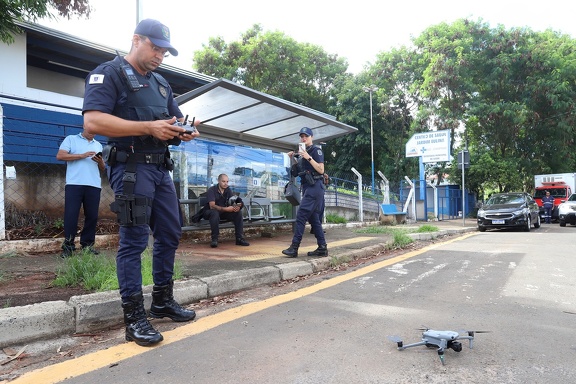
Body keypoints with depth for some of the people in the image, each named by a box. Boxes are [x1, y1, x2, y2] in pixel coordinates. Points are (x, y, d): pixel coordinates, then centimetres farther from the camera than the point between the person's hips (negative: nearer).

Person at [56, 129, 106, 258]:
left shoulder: (98, 145, 23)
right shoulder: (71, 139, 12)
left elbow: (102, 168, 21)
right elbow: (60, 156, -3)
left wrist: (100, 161, -2)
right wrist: (82, 156, -10)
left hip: (94, 185, 4)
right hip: (74, 184, -3)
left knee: (92, 216, 3)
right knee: (71, 215, -4)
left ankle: (87, 244, 12)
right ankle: (68, 246, 3)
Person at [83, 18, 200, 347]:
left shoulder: (161, 84, 21)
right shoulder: (109, 73, -2)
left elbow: (177, 119, 22)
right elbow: (93, 121, -16)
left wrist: (184, 131, -3)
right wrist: (148, 127, -22)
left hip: (161, 168, 8)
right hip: (131, 167, -8)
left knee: (170, 235, 9)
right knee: (134, 240, -6)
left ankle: (163, 301, 23)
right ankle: (135, 317, 3)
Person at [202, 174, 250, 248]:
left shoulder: (228, 190, 0)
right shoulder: (212, 190, -18)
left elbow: (233, 203, -6)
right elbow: (212, 206, -29)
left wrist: (236, 206, -32)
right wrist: (226, 209, -41)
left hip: (223, 212, 5)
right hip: (210, 212, -5)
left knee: (238, 212, -18)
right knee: (215, 213, -40)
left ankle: (239, 238, -17)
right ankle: (214, 239, -31)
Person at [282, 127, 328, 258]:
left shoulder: (316, 150, -4)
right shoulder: (301, 152, 18)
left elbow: (321, 170, -14)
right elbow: (297, 171, 22)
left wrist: (309, 157, -18)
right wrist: (292, 159, 8)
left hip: (315, 186, -9)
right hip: (307, 187, 9)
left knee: (301, 215, -14)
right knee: (314, 218, 8)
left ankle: (294, 247, -14)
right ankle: (322, 248, 13)